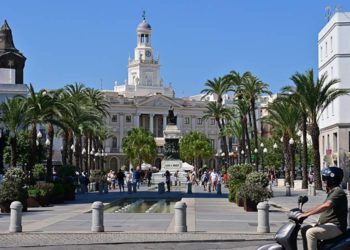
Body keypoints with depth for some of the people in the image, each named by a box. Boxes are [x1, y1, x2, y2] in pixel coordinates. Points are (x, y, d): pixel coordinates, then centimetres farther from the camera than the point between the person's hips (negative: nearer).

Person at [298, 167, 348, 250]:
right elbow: (324, 207, 24)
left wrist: (307, 214, -31)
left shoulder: (338, 192, -16)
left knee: (311, 232, -27)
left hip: (336, 227, -11)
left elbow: (326, 206, -31)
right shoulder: (331, 192, 18)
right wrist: (305, 212, 14)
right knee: (304, 229, 11)